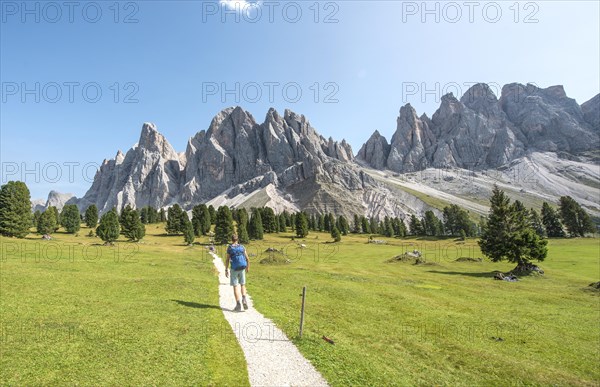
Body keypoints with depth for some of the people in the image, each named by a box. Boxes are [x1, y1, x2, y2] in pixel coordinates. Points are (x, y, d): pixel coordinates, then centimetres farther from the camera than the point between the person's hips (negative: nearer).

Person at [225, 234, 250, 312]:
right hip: (242, 268, 3)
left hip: (234, 269, -3)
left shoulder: (229, 248, -5)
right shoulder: (242, 247, 3)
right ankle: (244, 300, -4)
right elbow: (247, 259, 3)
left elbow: (227, 260, -7)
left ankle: (238, 305, -1)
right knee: (242, 285, 17)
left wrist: (226, 270, 1)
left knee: (235, 286, 4)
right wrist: (247, 267, 17)